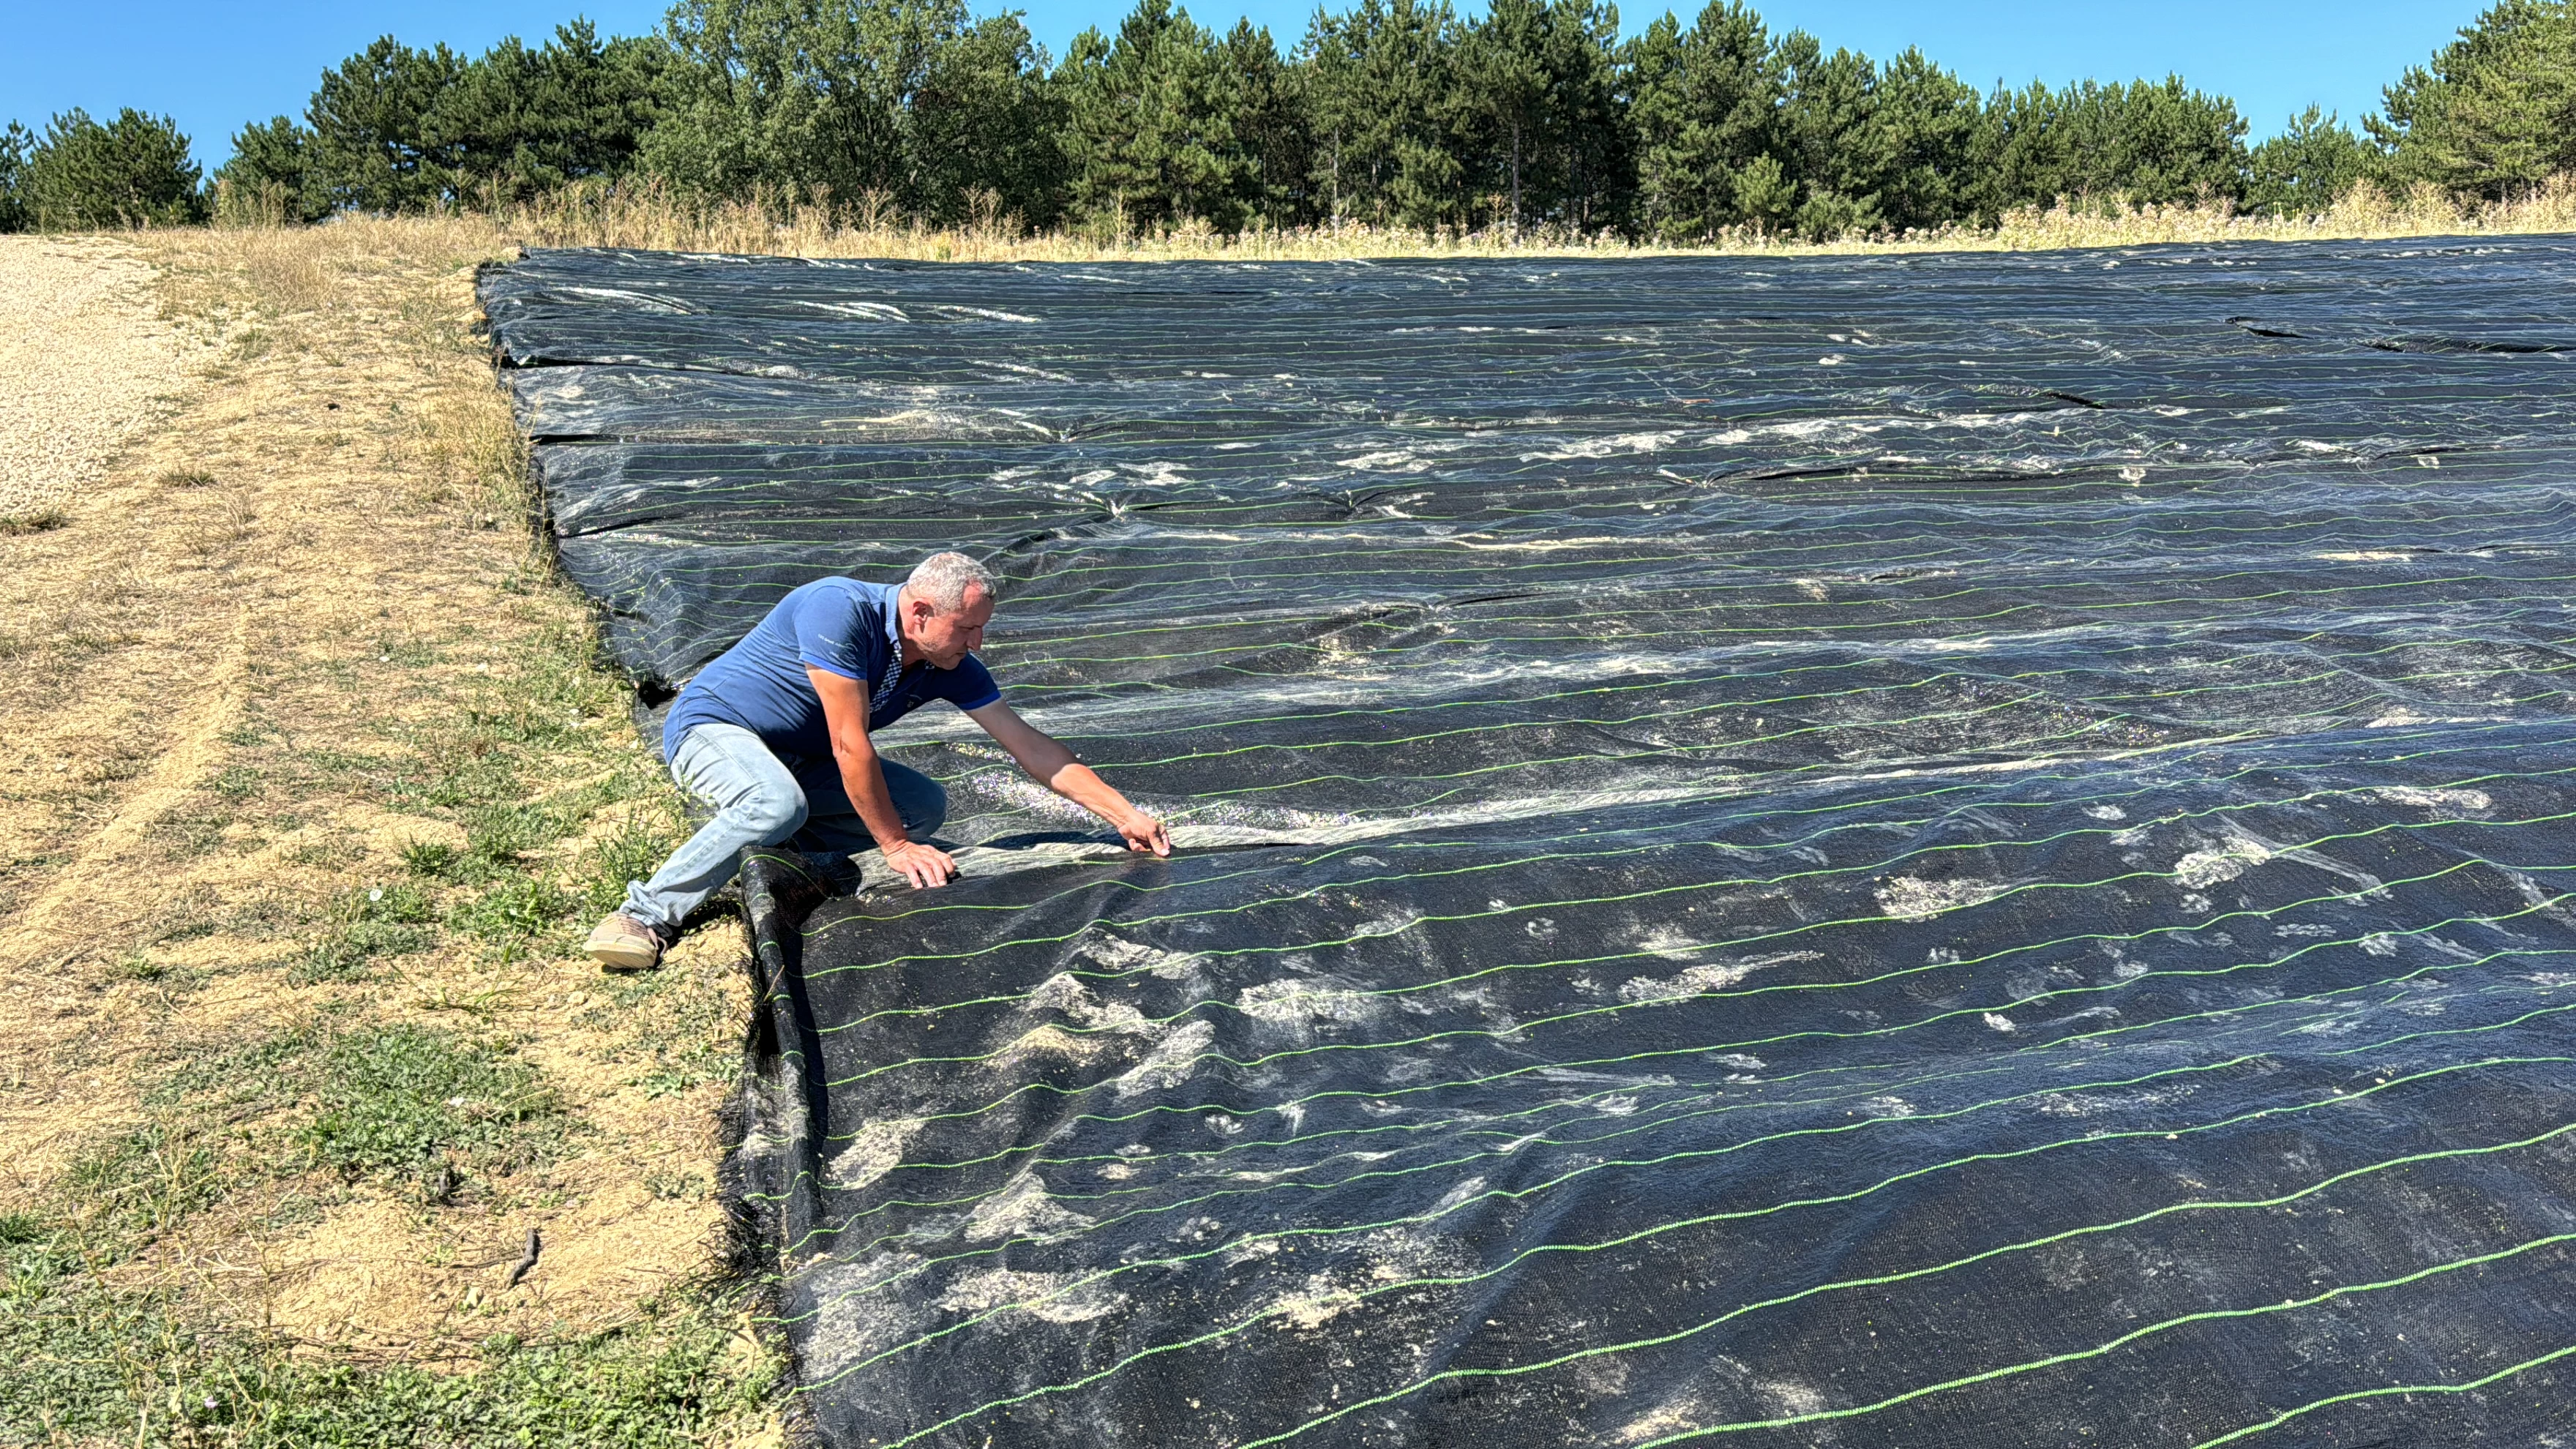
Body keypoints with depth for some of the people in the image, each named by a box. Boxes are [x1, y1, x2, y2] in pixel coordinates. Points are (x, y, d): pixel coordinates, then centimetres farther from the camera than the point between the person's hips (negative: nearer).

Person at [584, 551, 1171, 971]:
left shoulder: (951, 668, -8)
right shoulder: (839, 610, -30)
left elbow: (1031, 746, -5)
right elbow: (850, 744, -30)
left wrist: (1124, 814, -8)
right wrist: (896, 846, -24)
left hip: (798, 759, 8)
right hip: (713, 726, -8)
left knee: (925, 805, -4)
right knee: (777, 804, -39)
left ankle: (773, 854, 1)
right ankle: (648, 913, -23)